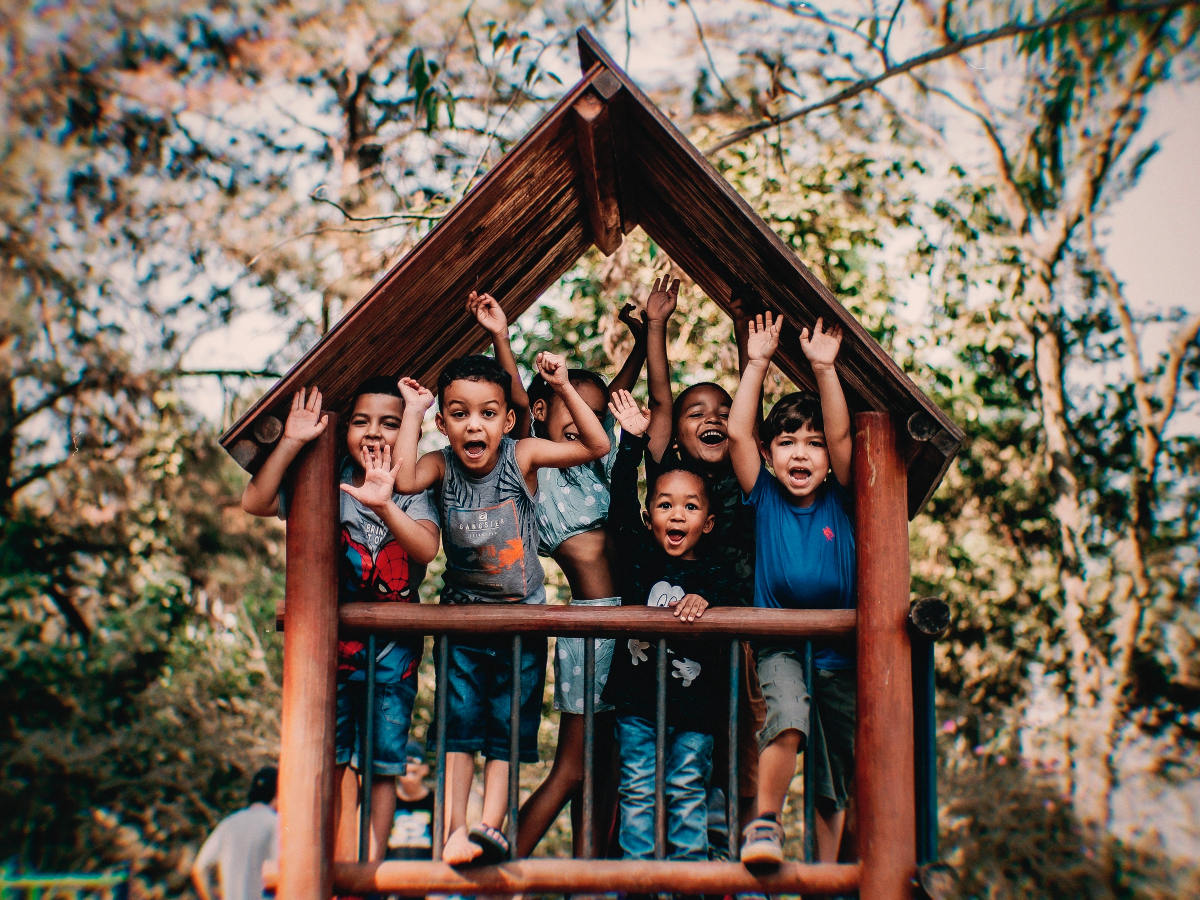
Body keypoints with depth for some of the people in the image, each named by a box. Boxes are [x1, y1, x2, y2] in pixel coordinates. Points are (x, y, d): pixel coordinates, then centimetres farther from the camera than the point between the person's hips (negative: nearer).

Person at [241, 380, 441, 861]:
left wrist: (384, 507, -38)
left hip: (394, 648, -1)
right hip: (333, 640, 1)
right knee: (334, 756, 0)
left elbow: (426, 549, -21)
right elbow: (255, 502, -9)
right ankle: (342, 864, 8)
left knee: (384, 764, 3)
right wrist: (291, 442, -17)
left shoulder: (413, 489, -3)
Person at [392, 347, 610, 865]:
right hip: (462, 614, 0)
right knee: (459, 723, -2)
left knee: (508, 726, 1)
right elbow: (404, 479, -27)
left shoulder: (522, 456, -8)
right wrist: (412, 412, -20)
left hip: (522, 615, 0)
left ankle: (490, 828, 4)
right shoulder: (442, 465, -6)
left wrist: (563, 388, -20)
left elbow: (596, 446, -12)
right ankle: (454, 830, 0)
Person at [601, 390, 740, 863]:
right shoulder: (638, 554, 0)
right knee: (638, 791, 6)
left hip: (695, 703, -1)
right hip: (637, 700, 1)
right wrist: (633, 440, -13)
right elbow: (620, 502, -8)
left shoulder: (715, 571, -2)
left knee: (688, 791, 6)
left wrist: (704, 602, -33)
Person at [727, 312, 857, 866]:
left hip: (840, 652, 2)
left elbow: (841, 434, -10)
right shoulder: (764, 498, 1)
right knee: (789, 720, -33)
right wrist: (758, 363, -12)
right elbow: (737, 432, -9)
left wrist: (824, 368, -16)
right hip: (780, 646, -2)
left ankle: (823, 873, 25)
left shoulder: (839, 502, 3)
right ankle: (765, 824, -16)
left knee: (834, 776, 9)